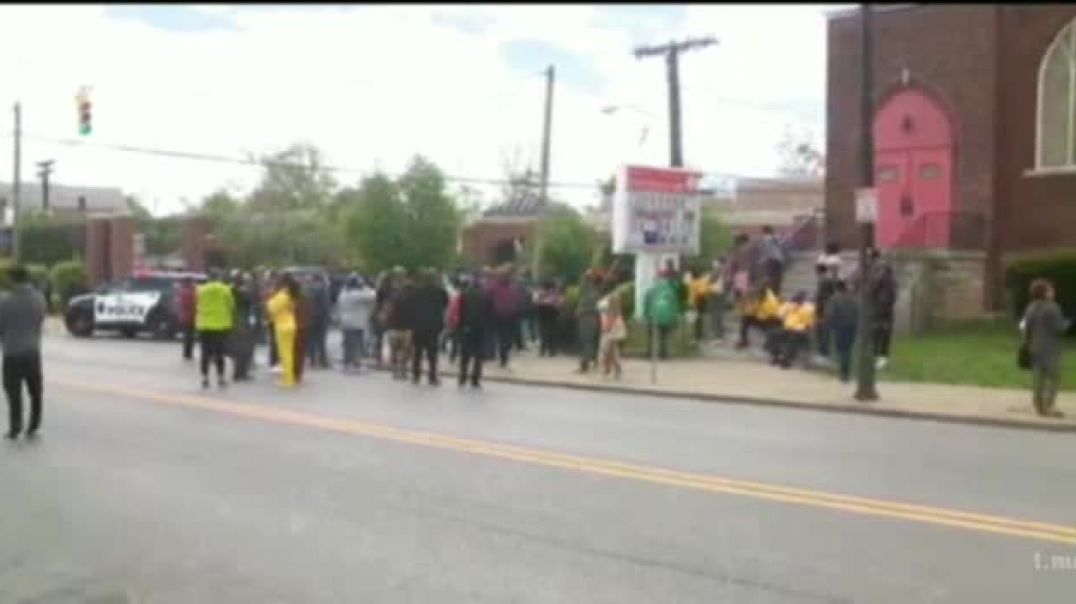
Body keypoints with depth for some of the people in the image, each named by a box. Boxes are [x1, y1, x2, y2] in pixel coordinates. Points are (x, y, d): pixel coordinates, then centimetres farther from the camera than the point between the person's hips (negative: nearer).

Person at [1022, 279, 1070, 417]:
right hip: (1050, 349, -7)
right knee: (1053, 377, 1)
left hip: (1035, 348, 7)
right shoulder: (1052, 308, -15)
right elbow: (1059, 328, -15)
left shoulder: (1031, 308, 4)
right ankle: (1049, 407, -4)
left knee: (1038, 378, 10)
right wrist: (1069, 323, 4)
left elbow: (1026, 328, 6)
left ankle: (1039, 407, 14)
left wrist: (1028, 344, 16)